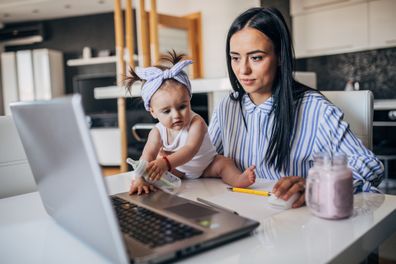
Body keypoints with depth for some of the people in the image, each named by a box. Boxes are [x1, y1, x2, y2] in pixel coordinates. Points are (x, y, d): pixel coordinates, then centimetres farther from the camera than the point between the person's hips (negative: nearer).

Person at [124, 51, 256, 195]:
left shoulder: (197, 123, -29)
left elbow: (190, 150, -43)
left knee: (225, 163, -24)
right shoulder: (157, 132, -18)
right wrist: (141, 178, -52)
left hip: (206, 167, -2)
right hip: (177, 171, 3)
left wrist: (166, 163, -61)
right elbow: (148, 154, -31)